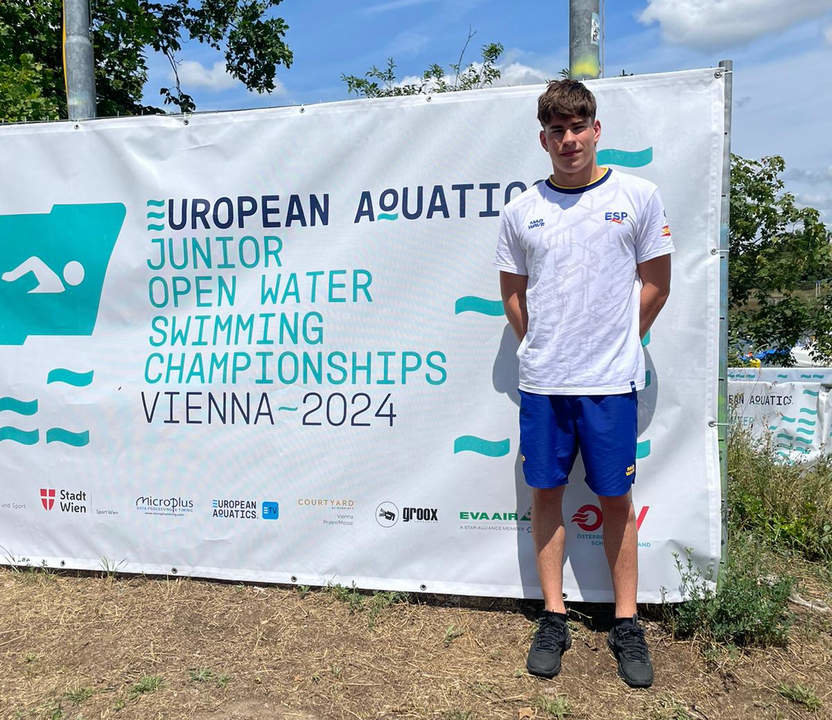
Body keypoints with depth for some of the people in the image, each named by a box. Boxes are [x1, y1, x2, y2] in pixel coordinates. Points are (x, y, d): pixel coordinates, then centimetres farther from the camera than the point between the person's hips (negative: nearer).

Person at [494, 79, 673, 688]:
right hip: (542, 381, 2)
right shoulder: (522, 210, 6)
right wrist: (542, 347, 9)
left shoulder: (637, 196, 1)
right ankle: (554, 619, 22)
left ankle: (627, 624, 22)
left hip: (611, 380, -2)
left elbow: (656, 283, 6)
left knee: (615, 499, 6)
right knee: (546, 492, 8)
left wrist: (619, 342, 6)